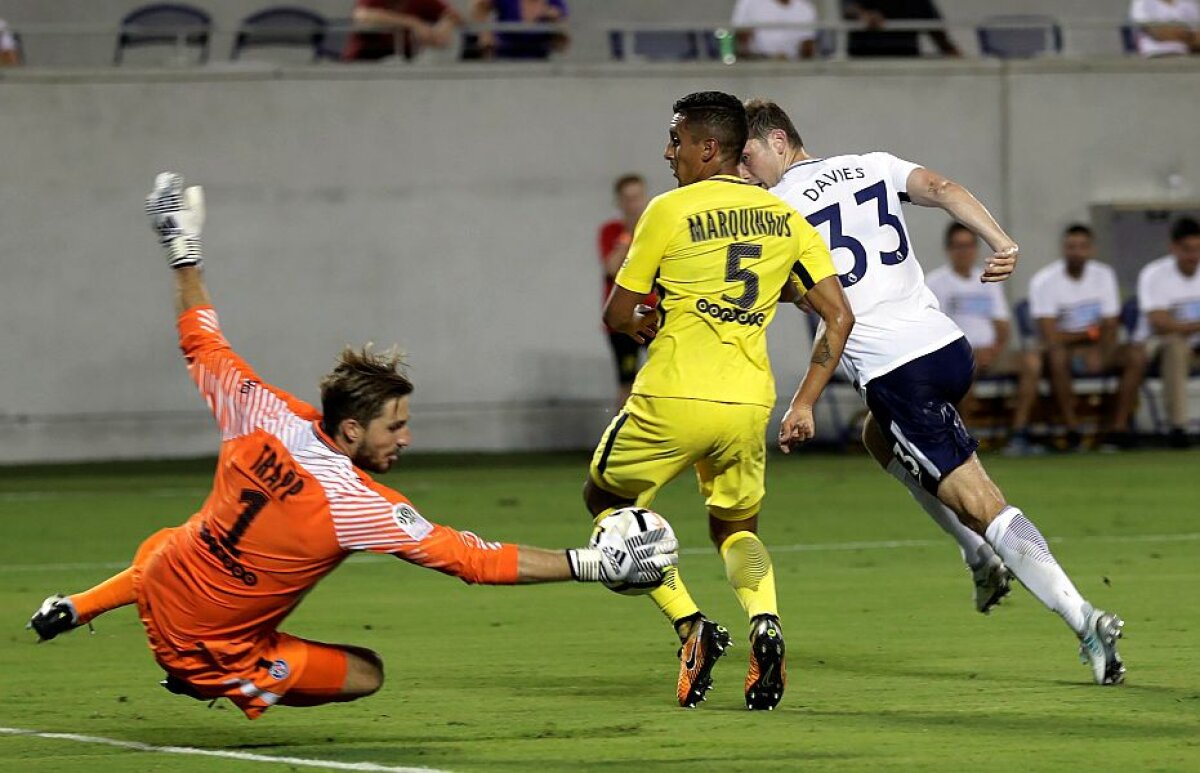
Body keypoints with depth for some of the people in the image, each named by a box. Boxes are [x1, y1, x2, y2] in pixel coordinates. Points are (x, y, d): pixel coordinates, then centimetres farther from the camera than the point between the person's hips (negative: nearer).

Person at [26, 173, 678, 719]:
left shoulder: (269, 419, -14)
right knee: (366, 675, 6)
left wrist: (182, 252, 17)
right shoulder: (359, 505, -26)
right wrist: (594, 566, -24)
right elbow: (476, 560, -25)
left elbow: (201, 343, 2)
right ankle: (245, 685, -4)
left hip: (162, 587, 6)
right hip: (213, 643, -6)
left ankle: (75, 609, 39)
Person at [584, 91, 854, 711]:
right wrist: (805, 404, 11)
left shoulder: (670, 211, -4)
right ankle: (764, 621, -7)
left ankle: (688, 625, 1)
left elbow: (618, 317, 2)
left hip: (674, 401, -5)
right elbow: (839, 317, 7)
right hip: (749, 404, 5)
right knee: (735, 527, 26)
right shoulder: (786, 219, 10)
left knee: (606, 498, 19)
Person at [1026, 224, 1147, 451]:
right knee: (1056, 355, -39)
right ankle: (1071, 430, -32)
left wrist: (1100, 353, -22)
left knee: (1136, 354, -21)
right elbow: (1050, 338, -17)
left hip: (1096, 348, 4)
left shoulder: (1104, 275, 3)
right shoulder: (1044, 281, -12)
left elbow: (1111, 327, -2)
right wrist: (1091, 333, -12)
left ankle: (1117, 428, -23)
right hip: (1064, 350, -4)